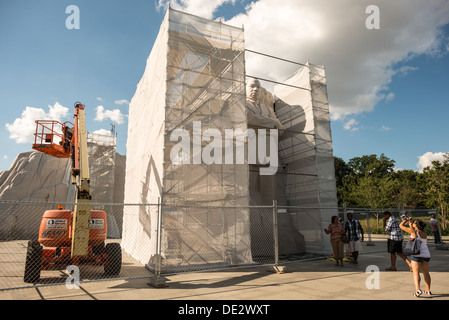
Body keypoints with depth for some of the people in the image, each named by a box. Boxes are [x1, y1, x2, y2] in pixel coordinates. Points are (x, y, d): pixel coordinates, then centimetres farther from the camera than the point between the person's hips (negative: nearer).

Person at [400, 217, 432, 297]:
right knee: (426, 273, 18)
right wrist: (410, 223, 25)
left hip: (417, 254, -6)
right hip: (426, 254, 6)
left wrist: (406, 220, 12)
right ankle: (428, 290, 24)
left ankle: (418, 289, -23)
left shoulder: (413, 230, -10)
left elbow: (401, 225, -2)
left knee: (416, 273, -9)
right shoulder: (424, 233, 8)